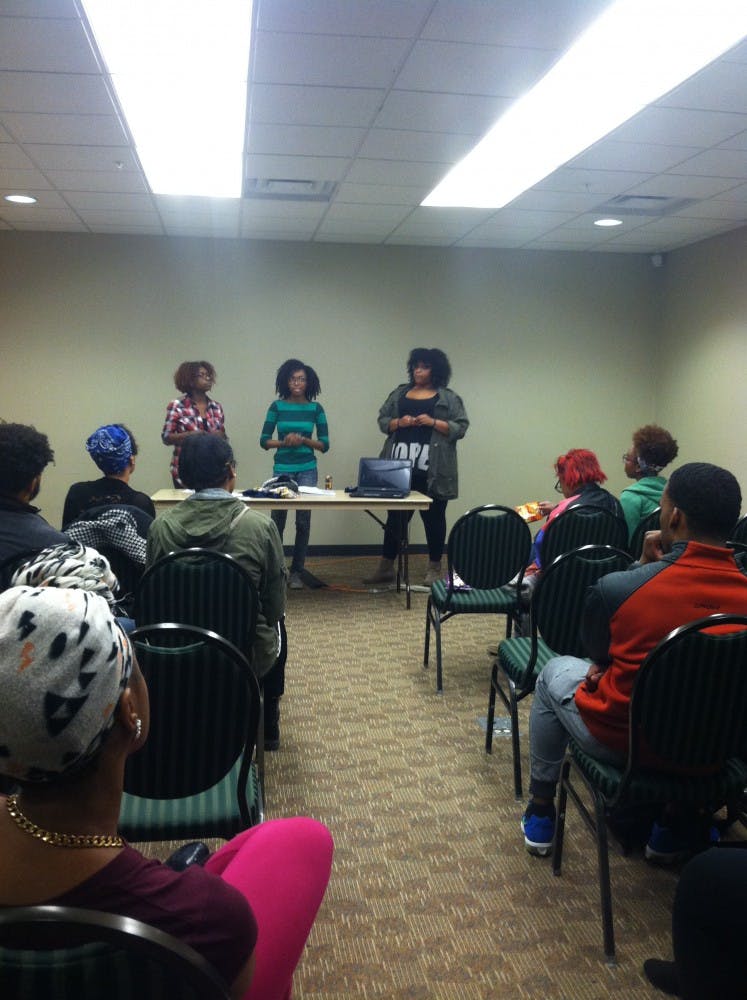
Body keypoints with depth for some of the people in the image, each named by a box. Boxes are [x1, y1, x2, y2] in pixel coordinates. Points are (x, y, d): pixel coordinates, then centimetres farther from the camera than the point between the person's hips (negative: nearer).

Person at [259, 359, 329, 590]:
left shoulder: (316, 408, 3)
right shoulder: (277, 407, 2)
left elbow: (324, 445, 3)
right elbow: (264, 441, 3)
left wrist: (303, 440, -13)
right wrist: (283, 442, -14)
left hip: (307, 470, 0)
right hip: (282, 468, 0)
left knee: (303, 521, -3)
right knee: (277, 521, 4)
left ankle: (297, 572, 8)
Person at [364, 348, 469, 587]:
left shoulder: (449, 398, 3)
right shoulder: (399, 393, 14)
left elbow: (460, 427, -3)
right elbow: (382, 420, 13)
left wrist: (433, 422, -15)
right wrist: (398, 422, -7)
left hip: (431, 471, -3)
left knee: (434, 518, 6)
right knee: (395, 517, 8)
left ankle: (434, 569, 16)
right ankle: (386, 567, 15)